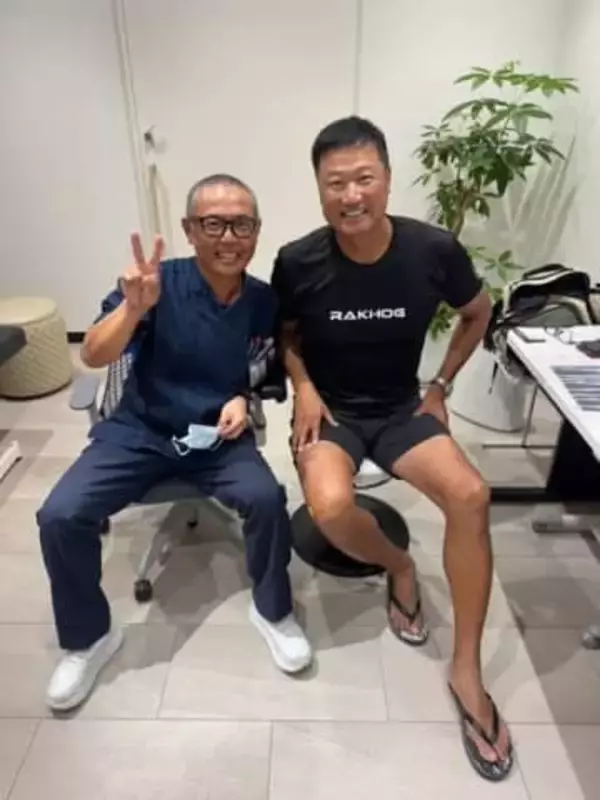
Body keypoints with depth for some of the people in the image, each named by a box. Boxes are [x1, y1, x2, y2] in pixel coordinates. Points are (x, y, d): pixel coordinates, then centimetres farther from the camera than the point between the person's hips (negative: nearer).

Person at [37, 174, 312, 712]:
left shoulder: (265, 302, -5)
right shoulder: (158, 283, -14)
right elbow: (94, 357, -21)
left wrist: (244, 399, -13)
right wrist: (133, 308, -39)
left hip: (220, 437, 1)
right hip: (139, 432, 0)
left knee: (267, 499, -26)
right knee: (60, 515, -17)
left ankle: (272, 611, 4)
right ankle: (89, 639, 10)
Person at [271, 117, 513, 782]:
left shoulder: (434, 249, -12)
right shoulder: (297, 262, -13)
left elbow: (477, 314, 8)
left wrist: (442, 386, 2)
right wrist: (304, 388, -11)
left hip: (402, 408, 1)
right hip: (330, 409, 0)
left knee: (471, 495, -25)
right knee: (330, 508, -31)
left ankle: (466, 671, -4)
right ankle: (398, 566, 7)